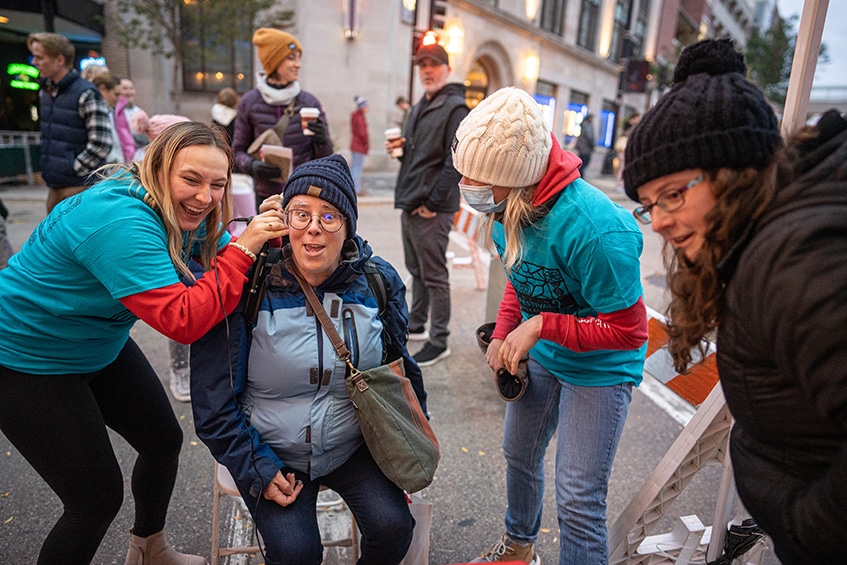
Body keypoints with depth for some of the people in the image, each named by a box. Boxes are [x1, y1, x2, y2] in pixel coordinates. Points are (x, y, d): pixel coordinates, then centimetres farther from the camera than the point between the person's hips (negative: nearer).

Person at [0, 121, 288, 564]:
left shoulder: (186, 213, -7)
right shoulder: (119, 221, -35)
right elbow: (183, 320, -39)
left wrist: (261, 237, -21)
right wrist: (244, 249, -37)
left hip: (100, 345, 9)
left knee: (164, 441, 17)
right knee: (98, 497, -4)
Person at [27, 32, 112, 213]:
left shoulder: (86, 94, -14)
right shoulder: (46, 91, 13)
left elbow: (101, 144, -19)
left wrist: (75, 170, -14)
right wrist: (47, 169, 14)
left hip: (79, 187, -8)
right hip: (54, 186, 8)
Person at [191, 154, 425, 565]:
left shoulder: (379, 281, -7)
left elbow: (399, 370, 8)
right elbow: (214, 398, -8)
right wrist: (257, 469, -10)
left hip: (354, 448, 2)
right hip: (272, 453, -1)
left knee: (393, 527, -14)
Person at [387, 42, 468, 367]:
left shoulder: (455, 108, -9)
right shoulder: (420, 107, 18)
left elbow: (454, 163, -17)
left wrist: (432, 203, -19)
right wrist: (400, 149, 5)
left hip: (432, 209, -9)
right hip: (409, 204, 9)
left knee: (434, 276, -2)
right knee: (416, 270, 17)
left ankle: (438, 342, 9)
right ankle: (416, 326, 31)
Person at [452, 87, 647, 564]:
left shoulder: (592, 230, -36)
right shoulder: (503, 208, -11)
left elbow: (628, 331, -26)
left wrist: (541, 325, -29)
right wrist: (502, 335, -6)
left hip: (600, 368, -7)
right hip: (540, 355, 8)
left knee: (579, 502, -1)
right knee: (520, 455, 24)